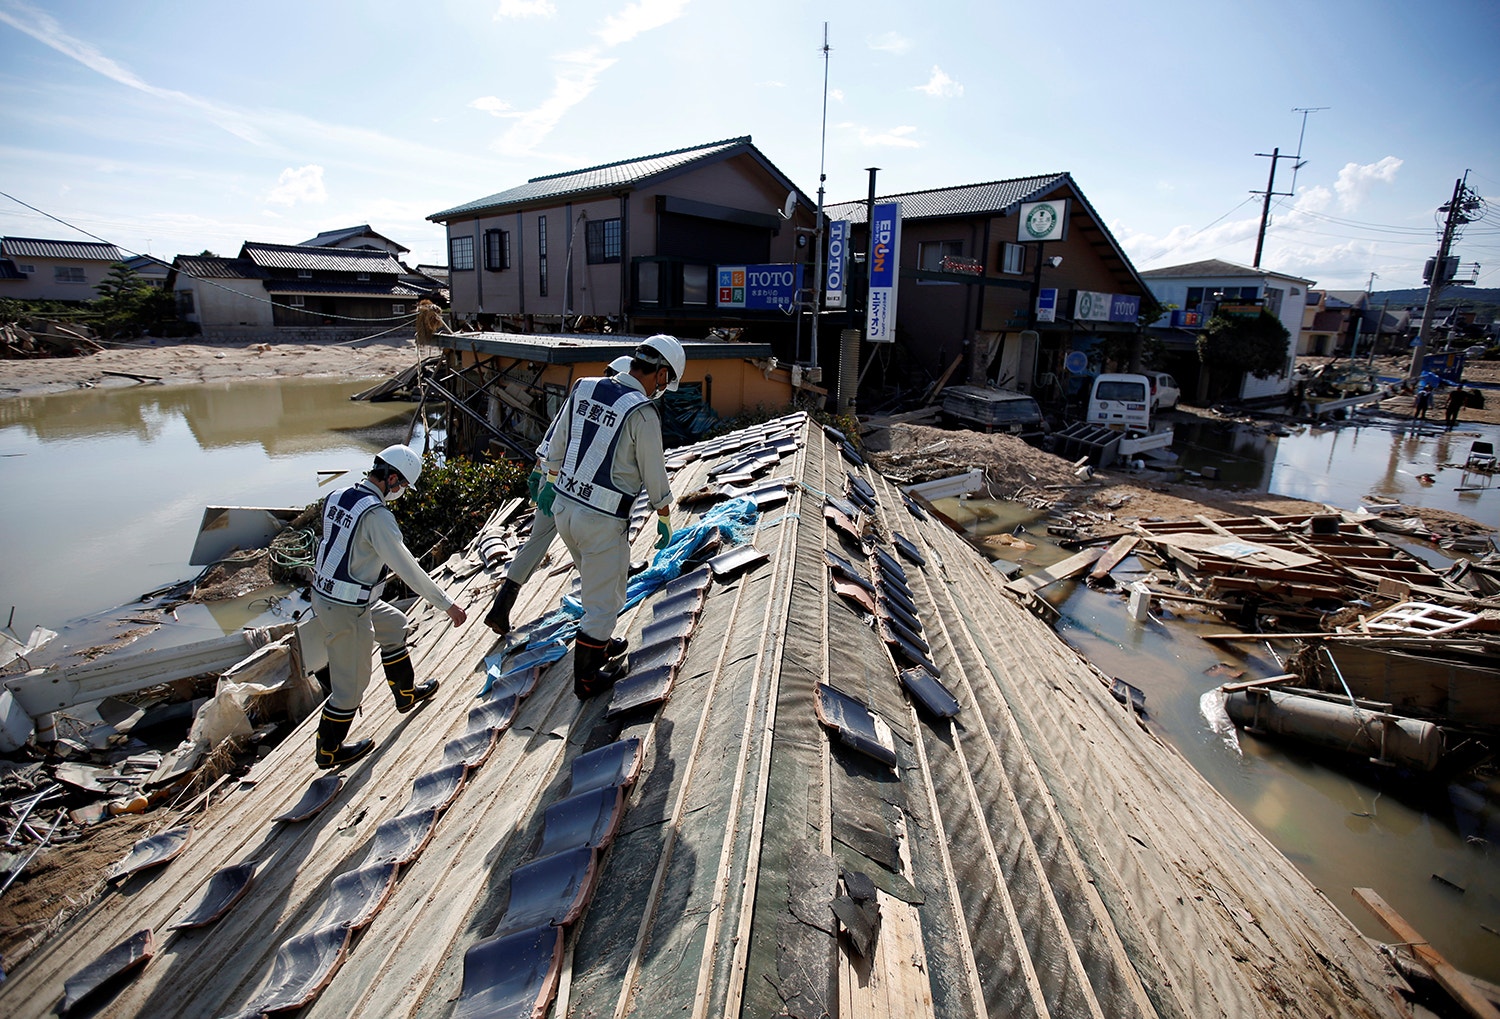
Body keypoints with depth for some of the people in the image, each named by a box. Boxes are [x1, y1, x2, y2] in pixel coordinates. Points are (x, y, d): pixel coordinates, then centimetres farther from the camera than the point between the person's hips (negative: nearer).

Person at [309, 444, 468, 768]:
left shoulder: (337, 497, 2)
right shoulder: (376, 514, -24)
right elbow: (408, 568, -22)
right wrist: (447, 604, -14)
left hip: (323, 593, 9)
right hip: (347, 610, -9)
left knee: (394, 624, 27)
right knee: (351, 683, 8)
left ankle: (406, 693, 41)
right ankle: (328, 751, 27)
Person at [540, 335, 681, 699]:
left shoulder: (583, 388, 1)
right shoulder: (642, 413, -20)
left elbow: (557, 446, 12)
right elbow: (655, 477, -10)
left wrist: (551, 482, 26)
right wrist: (665, 520, 5)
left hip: (564, 506, 8)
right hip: (602, 520, -8)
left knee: (596, 583, 28)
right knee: (605, 598, 11)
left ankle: (599, 647, 47)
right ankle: (586, 679, 25)